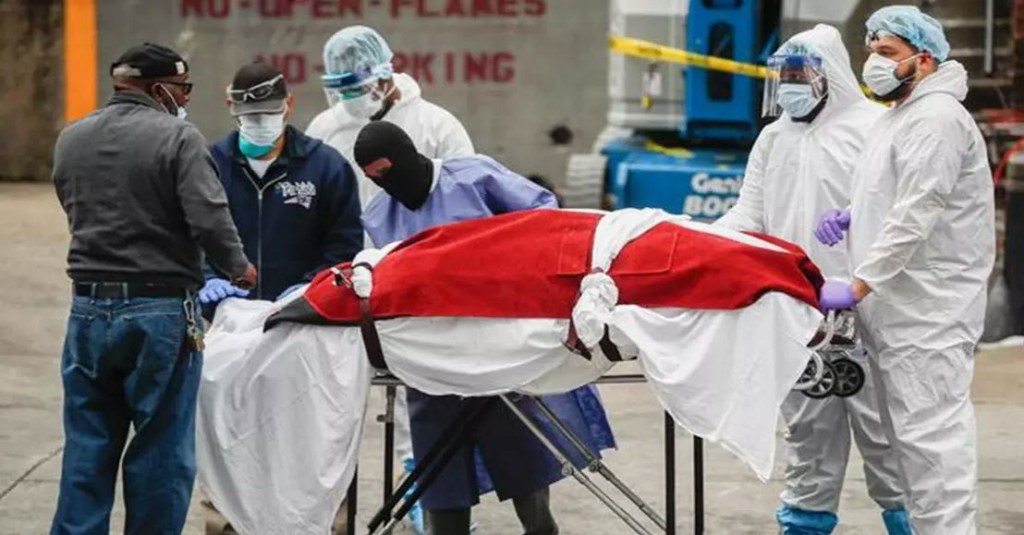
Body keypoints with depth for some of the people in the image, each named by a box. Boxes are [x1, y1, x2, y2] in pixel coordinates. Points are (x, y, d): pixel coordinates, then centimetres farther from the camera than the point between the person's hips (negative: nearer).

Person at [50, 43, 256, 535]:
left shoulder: (71, 139, 8)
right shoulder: (178, 139, -11)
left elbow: (78, 213, 14)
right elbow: (209, 219, -17)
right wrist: (238, 268, -1)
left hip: (89, 309, 5)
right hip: (160, 311, -5)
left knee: (87, 452, 11)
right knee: (161, 453, 5)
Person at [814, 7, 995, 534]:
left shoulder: (937, 119, -15)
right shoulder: (899, 117, 19)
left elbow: (916, 216, -22)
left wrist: (857, 287, -24)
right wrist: (851, 215, 10)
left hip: (929, 313, -11)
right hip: (895, 311, 11)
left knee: (929, 432, -12)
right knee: (907, 432, 13)